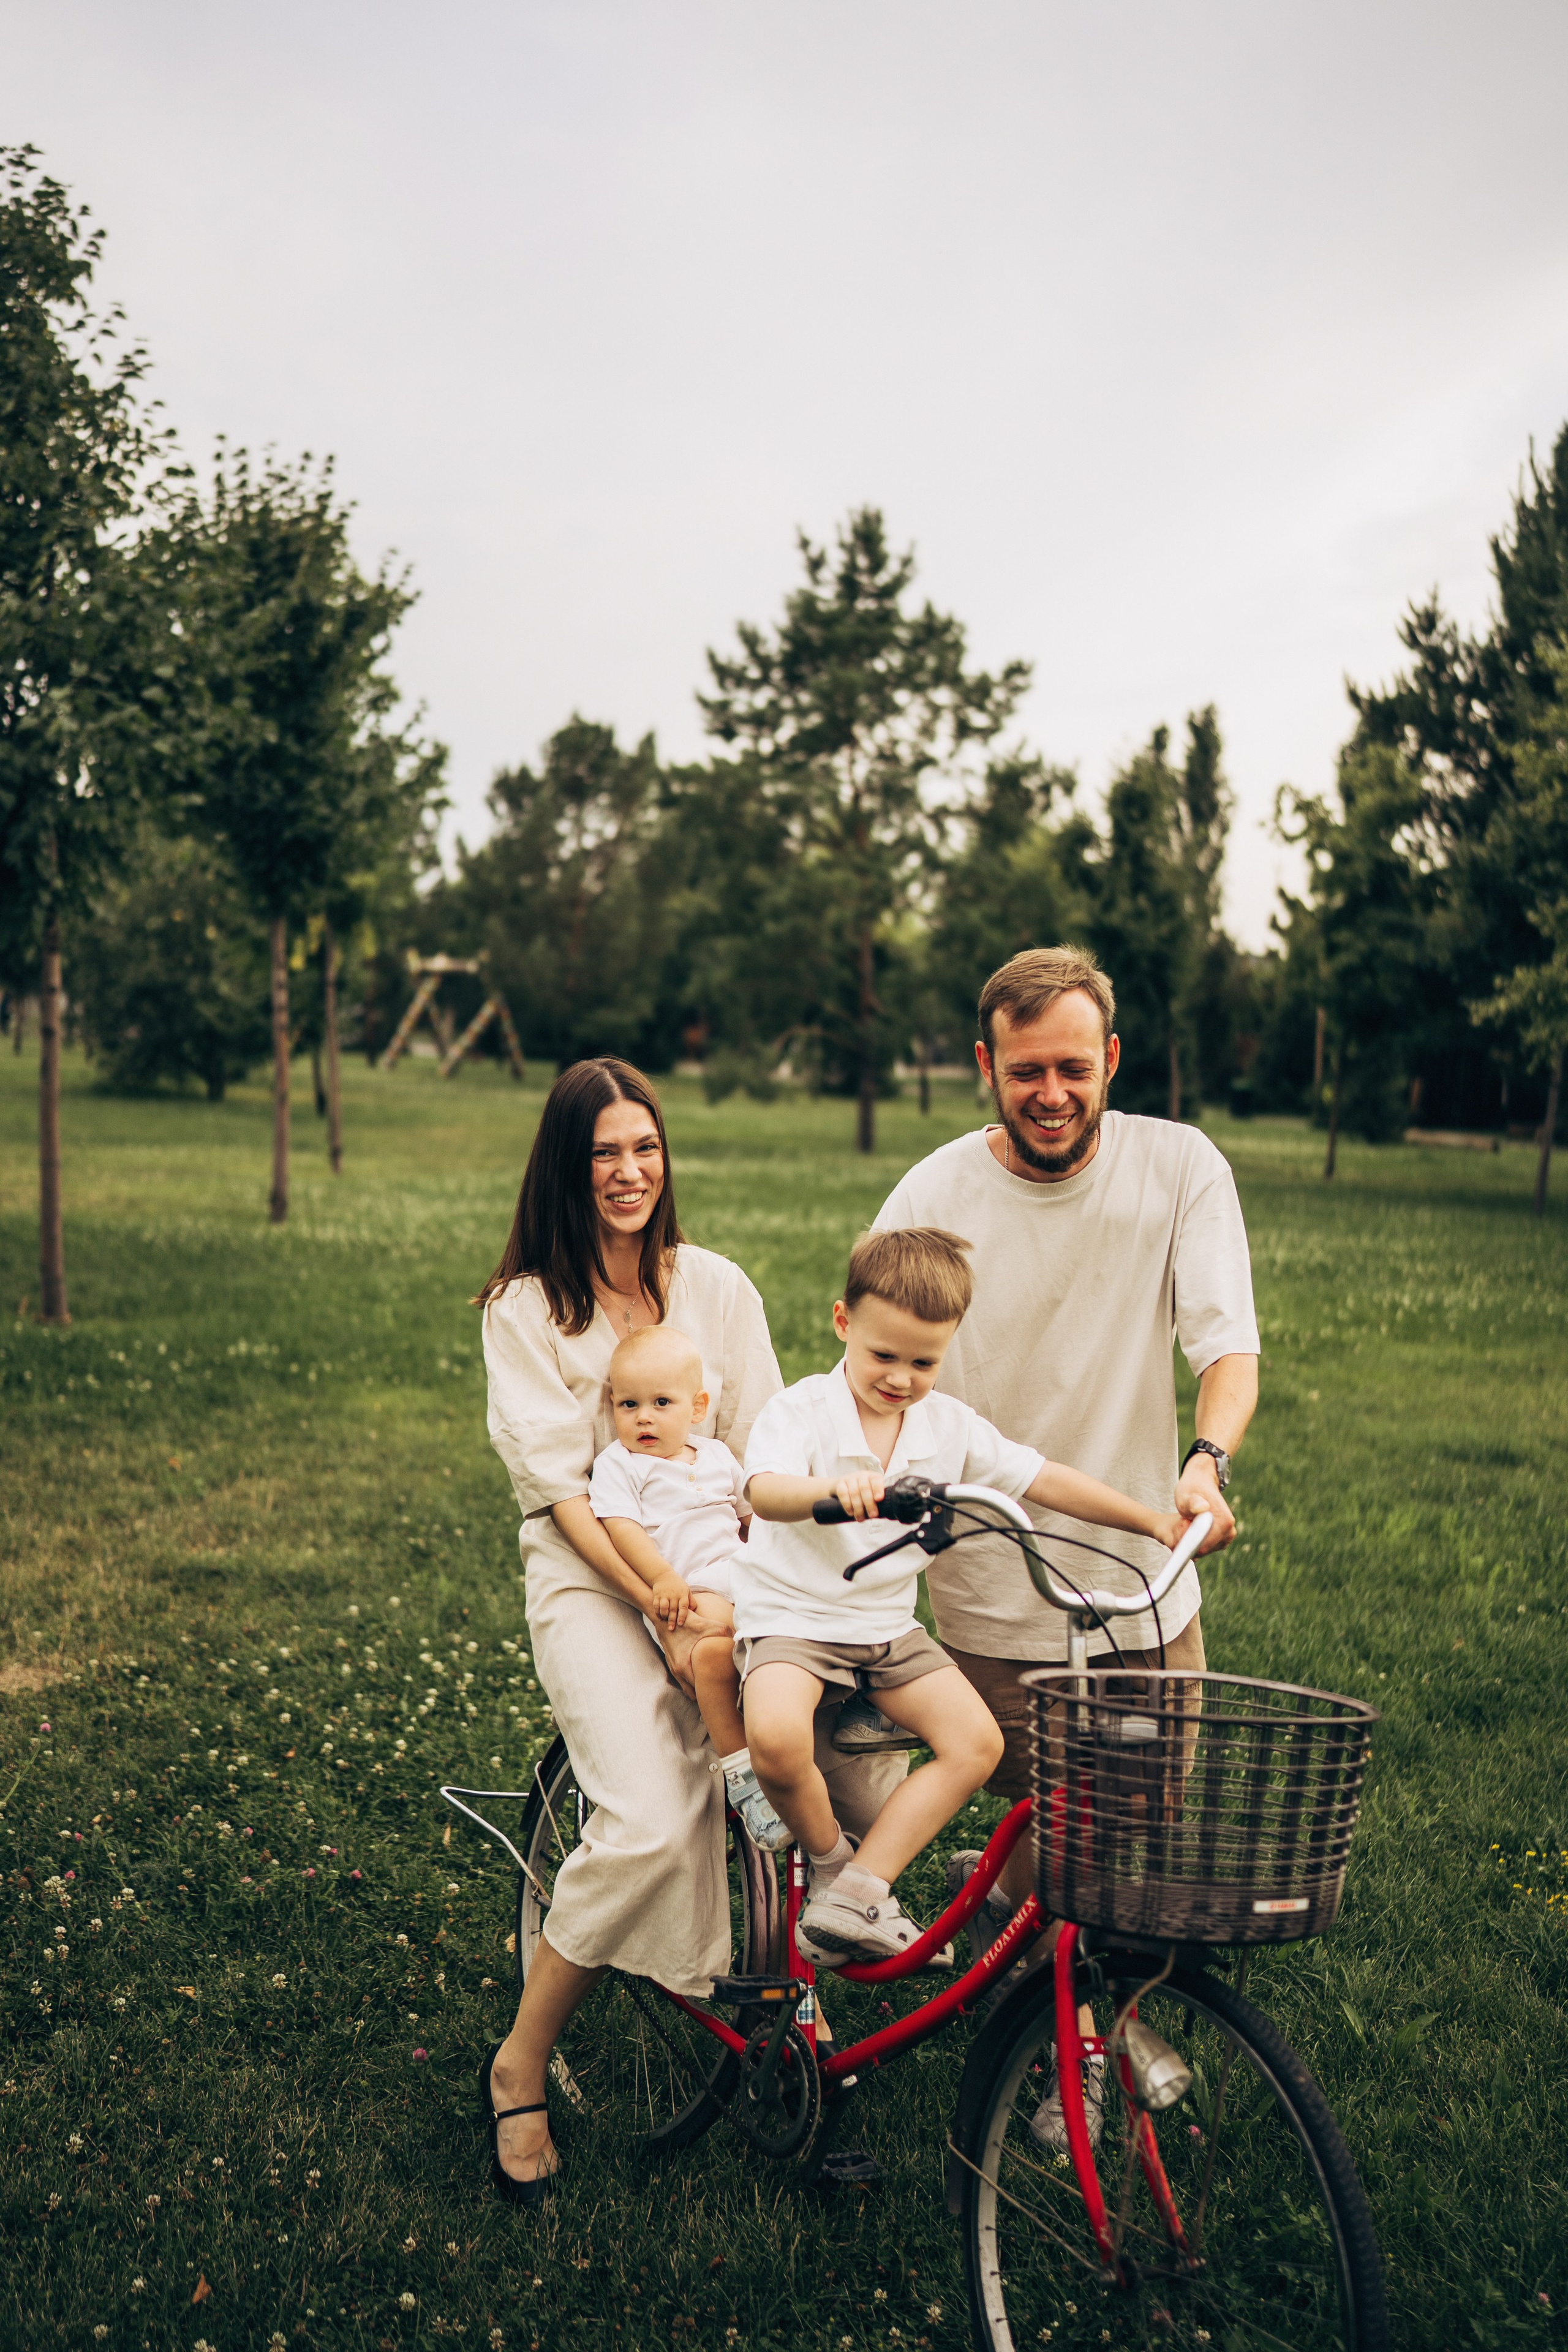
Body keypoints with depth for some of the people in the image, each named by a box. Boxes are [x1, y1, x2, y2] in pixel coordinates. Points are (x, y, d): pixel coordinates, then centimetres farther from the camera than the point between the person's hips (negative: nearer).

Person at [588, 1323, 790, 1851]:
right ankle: (740, 1771, -27)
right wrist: (663, 1578, -22)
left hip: (741, 1576, 6)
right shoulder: (618, 1464, 3)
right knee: (713, 1647, -35)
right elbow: (620, 1525, -10)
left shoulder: (717, 1456, 21)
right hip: (686, 1593, -6)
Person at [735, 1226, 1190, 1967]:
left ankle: (858, 1894, -6)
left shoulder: (950, 1426, 0)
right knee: (776, 1737, -33)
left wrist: (1153, 1521, 2)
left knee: (977, 1742, -13)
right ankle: (828, 1858, -1)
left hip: (889, 1626, 5)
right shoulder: (800, 1411, -15)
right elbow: (763, 1490, -35)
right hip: (790, 1616, -5)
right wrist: (830, 1488, -57)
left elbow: (1043, 1481, 6)